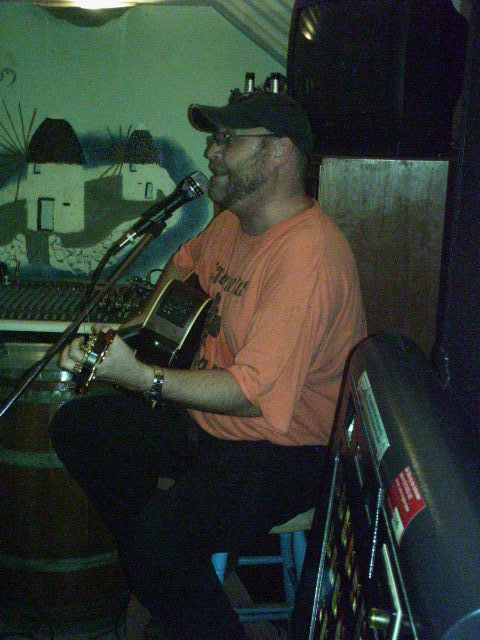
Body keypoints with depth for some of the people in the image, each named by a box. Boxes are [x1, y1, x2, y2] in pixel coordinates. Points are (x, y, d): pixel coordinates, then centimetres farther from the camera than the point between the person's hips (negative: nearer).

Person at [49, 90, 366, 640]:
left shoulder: (307, 254, -26)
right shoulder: (233, 222, 6)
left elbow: (256, 394, -30)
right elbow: (189, 257, 31)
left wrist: (139, 376, -29)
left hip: (283, 447, -10)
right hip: (208, 416, 10)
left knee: (160, 536, -32)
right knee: (75, 428, 7)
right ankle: (153, 580, 19)